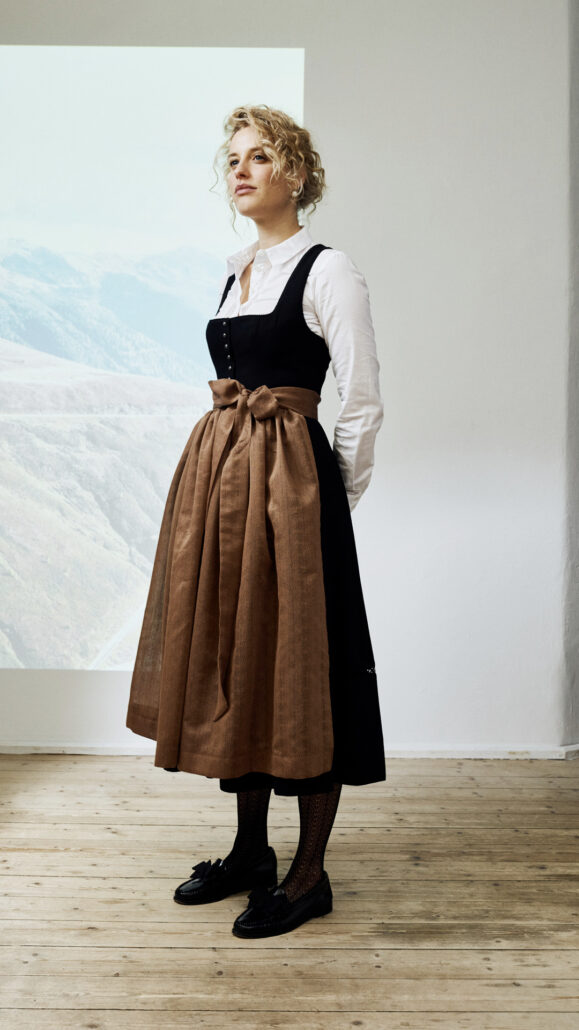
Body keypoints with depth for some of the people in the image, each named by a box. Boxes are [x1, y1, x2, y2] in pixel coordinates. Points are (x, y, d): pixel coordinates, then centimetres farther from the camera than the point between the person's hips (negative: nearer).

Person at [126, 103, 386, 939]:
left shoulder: (327, 269, -7)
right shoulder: (235, 273, 16)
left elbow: (363, 406, -9)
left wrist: (325, 500, -2)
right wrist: (229, 476, 17)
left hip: (287, 480, -8)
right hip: (217, 473, 8)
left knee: (297, 664, -2)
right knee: (229, 657, 11)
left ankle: (310, 873, 13)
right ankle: (251, 850, 27)